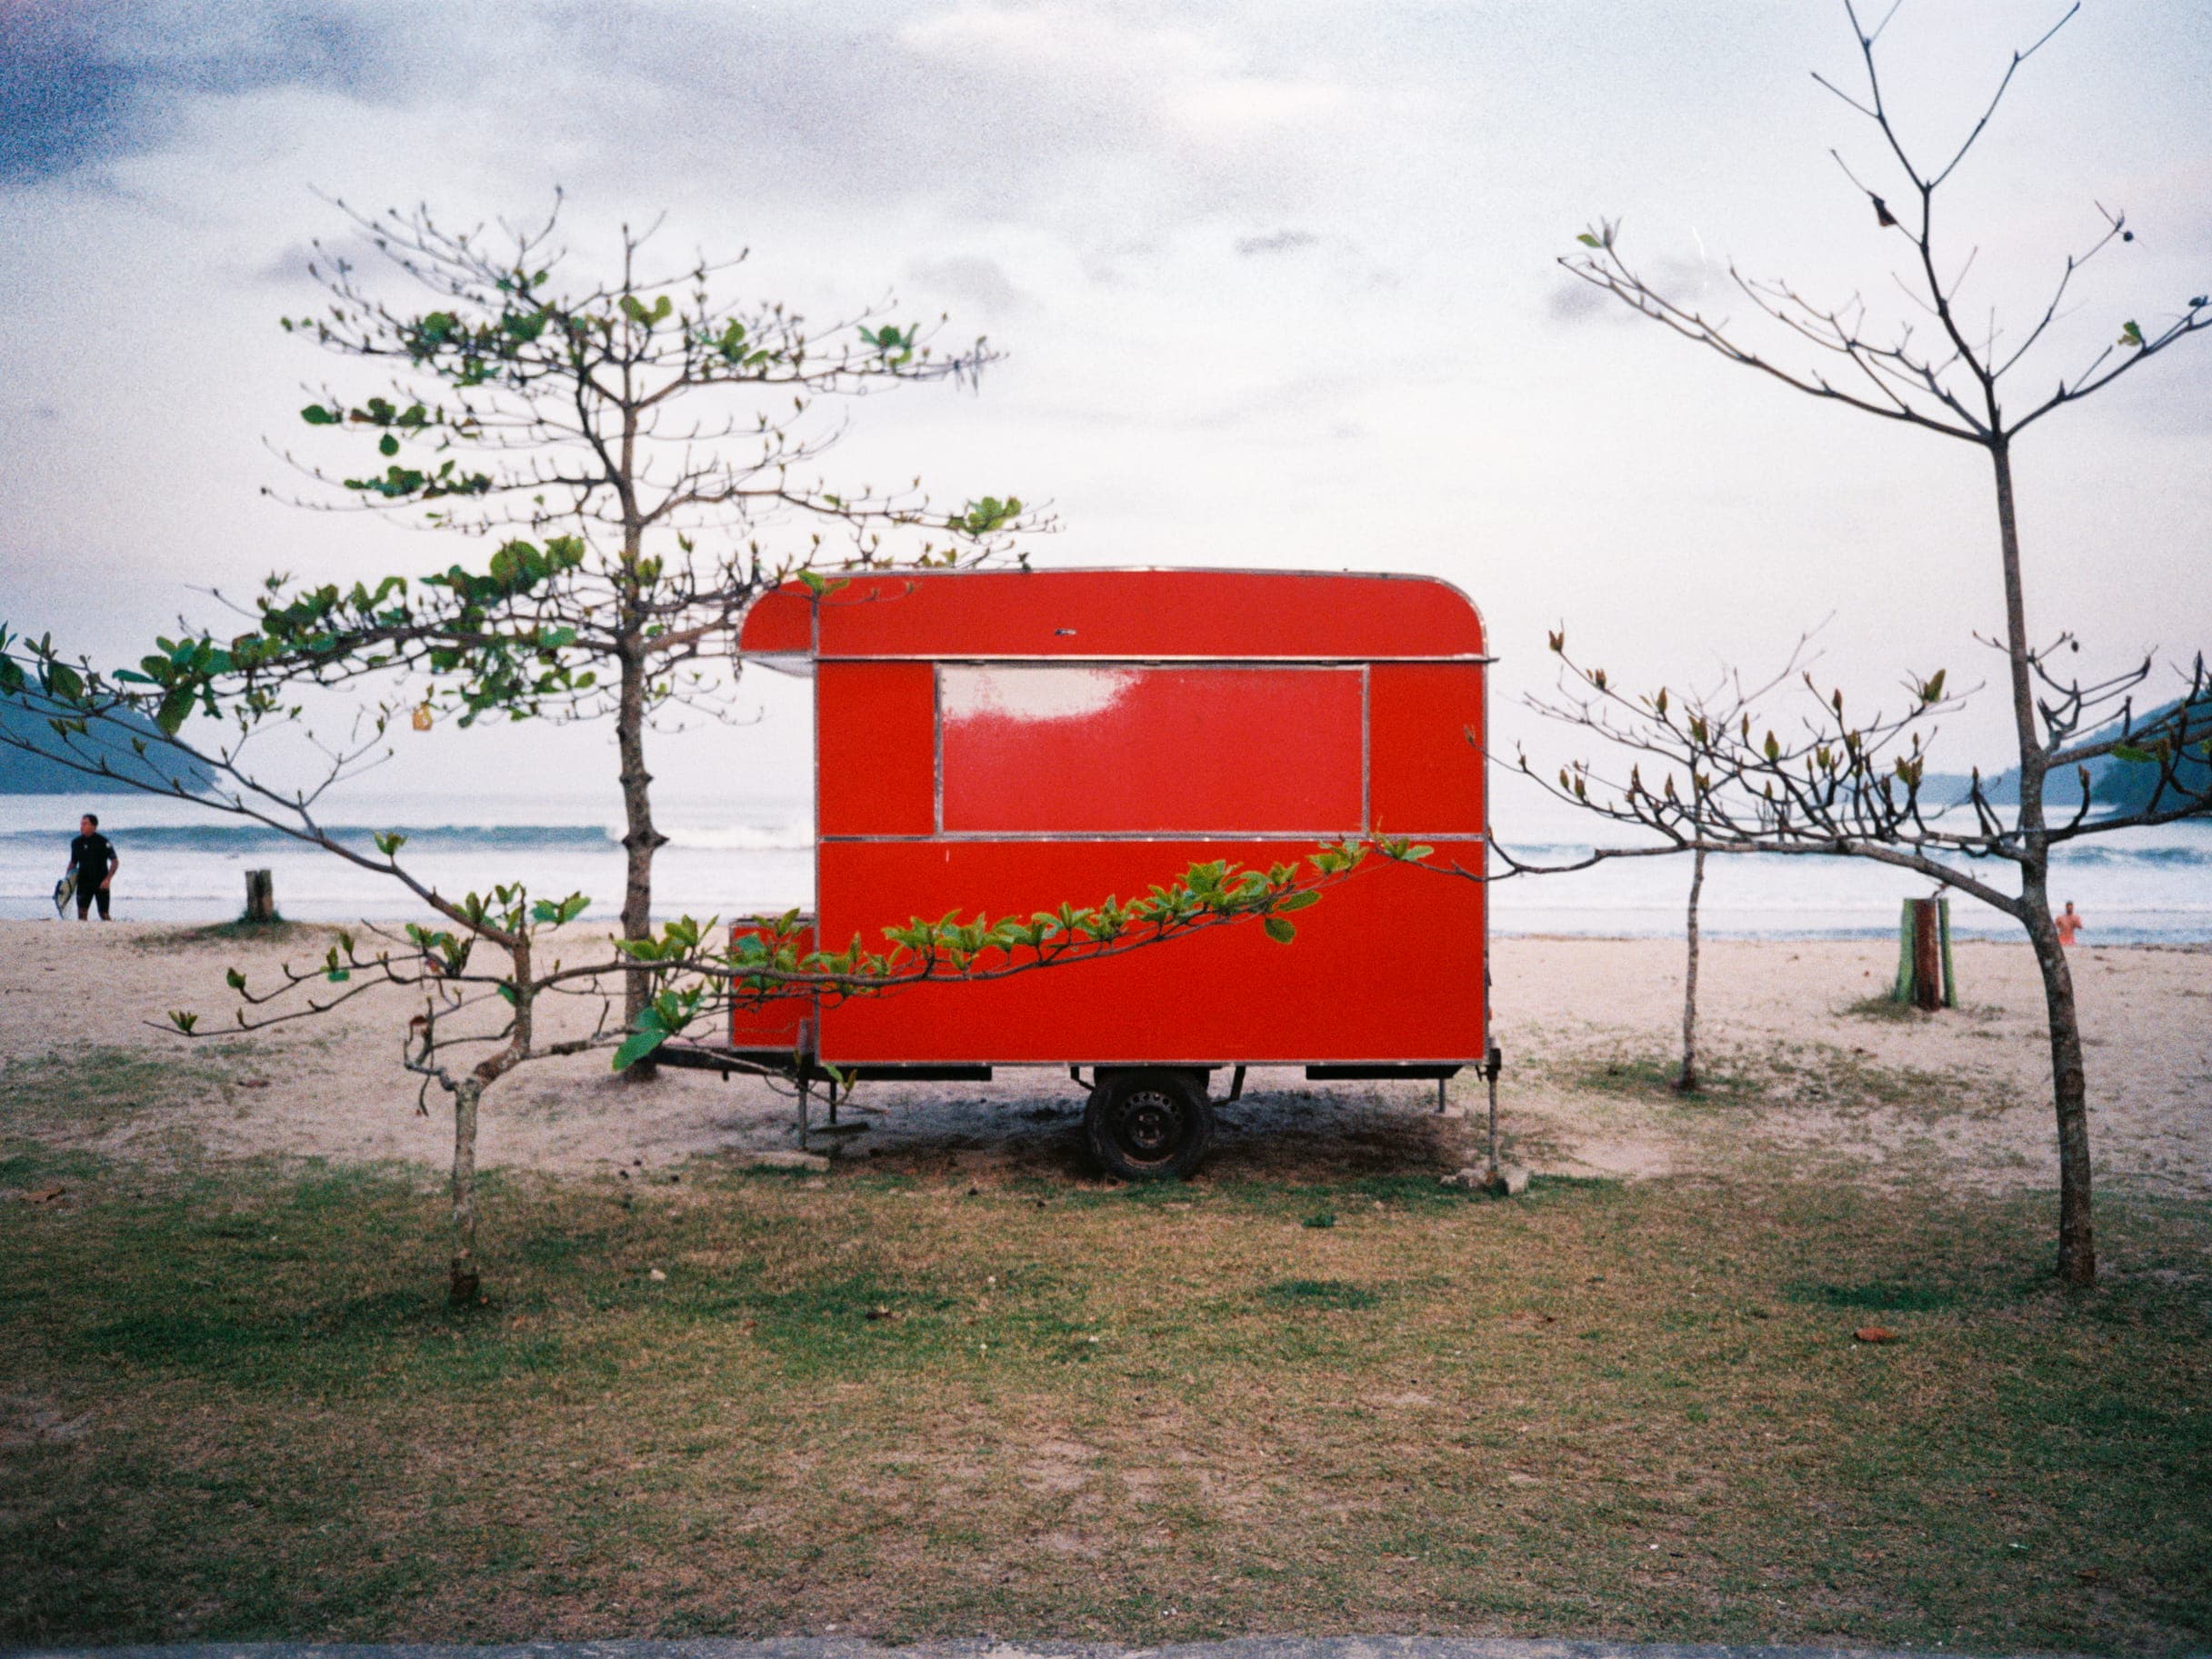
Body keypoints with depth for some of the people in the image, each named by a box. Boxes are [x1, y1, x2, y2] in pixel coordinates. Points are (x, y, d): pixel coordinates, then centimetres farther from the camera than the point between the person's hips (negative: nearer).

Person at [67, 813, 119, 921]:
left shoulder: (103, 842, -7)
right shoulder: (76, 843, 4)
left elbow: (115, 861, -6)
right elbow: (73, 863, 15)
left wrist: (107, 879, -16)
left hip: (101, 883, -3)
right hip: (84, 883, 3)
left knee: (104, 915, 1)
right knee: (81, 914, -6)